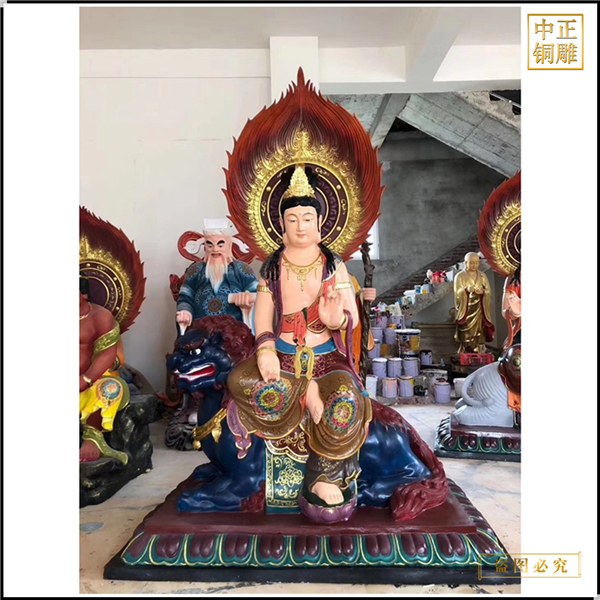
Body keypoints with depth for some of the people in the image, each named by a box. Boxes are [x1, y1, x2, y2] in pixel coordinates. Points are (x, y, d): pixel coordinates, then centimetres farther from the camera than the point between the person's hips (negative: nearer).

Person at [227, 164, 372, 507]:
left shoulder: (334, 265, 8)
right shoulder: (271, 268, 9)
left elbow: (353, 318, 0)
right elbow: (263, 316, -1)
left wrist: (337, 319, -26)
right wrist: (266, 349, -23)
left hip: (326, 358, 0)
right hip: (282, 357, 1)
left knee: (345, 398, -32)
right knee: (240, 380, -30)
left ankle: (324, 478, -10)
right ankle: (309, 394, -14)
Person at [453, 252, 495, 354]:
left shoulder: (483, 276, 10)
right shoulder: (459, 276, 0)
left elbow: (489, 293, 6)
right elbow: (457, 294, -8)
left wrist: (483, 292, -16)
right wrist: (466, 290, -27)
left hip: (479, 311, 3)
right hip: (465, 311, -2)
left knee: (479, 336, -3)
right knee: (466, 337, -7)